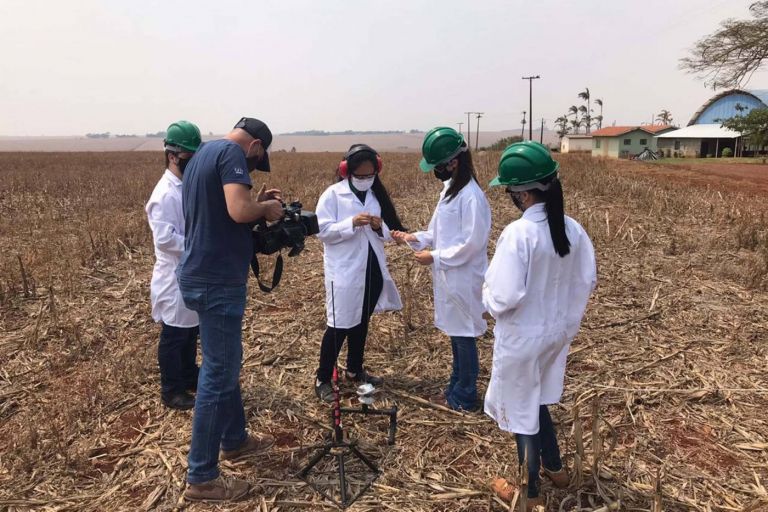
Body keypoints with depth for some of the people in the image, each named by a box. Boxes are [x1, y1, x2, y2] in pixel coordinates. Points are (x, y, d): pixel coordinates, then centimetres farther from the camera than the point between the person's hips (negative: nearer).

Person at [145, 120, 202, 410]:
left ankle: (190, 378, 35)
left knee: (190, 332, 20)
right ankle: (171, 391, 18)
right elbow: (165, 237, -26)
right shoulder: (165, 194, -20)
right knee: (174, 335, 5)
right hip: (175, 276, -9)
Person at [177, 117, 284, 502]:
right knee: (218, 374, -2)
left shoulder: (201, 154, 18)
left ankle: (235, 440, 39)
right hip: (217, 280, -10)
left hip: (202, 275, 10)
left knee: (226, 364, 22)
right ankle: (201, 478, 9)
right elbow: (238, 211, -26)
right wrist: (266, 206, -6)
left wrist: (256, 202, 15)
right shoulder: (231, 153, -11)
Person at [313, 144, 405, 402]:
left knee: (362, 323, 18)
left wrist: (379, 227, -12)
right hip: (344, 271, -5)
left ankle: (355, 370, 35)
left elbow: (387, 232, 11)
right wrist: (352, 223, -26)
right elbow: (322, 231, -14)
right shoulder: (333, 194, -8)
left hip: (372, 270, 6)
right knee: (339, 326, 0)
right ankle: (322, 379, 13)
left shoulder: (376, 194, 7)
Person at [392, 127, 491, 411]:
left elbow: (472, 243, -23)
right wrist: (414, 237, 1)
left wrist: (434, 257, -19)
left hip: (463, 278, -9)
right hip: (448, 275, 9)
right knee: (455, 333, 20)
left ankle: (465, 397, 21)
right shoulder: (450, 188, 8)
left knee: (464, 336, 5)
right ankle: (456, 385, 36)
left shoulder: (471, 196, -22)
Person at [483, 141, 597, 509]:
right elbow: (587, 281, 5)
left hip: (522, 339, -7)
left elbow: (503, 298, -27)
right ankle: (554, 468, 46)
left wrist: (486, 293, -6)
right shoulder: (572, 228, -5)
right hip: (556, 331, 7)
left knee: (523, 411, 13)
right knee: (535, 401, 28)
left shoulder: (517, 234, -27)